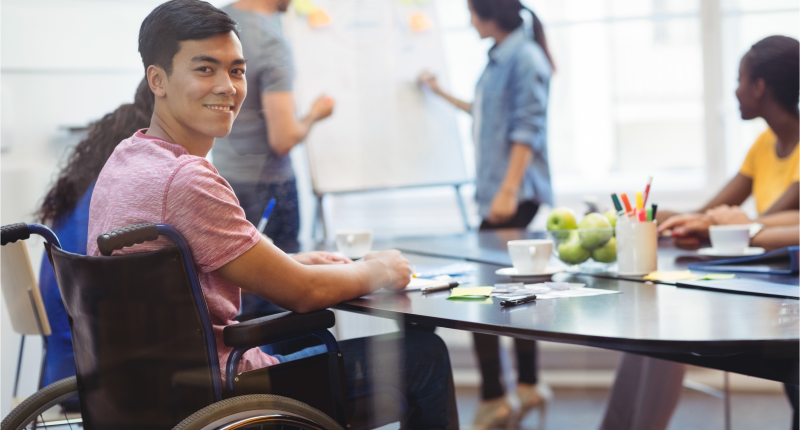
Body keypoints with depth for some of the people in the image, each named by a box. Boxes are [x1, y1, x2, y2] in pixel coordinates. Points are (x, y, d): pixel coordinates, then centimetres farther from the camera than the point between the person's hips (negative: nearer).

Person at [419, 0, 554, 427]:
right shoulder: (499, 59, 17)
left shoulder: (526, 58, -11)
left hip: (515, 193, -10)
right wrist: (443, 94, 44)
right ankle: (527, 387, 20)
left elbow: (527, 129, -17)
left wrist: (508, 191, -23)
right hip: (495, 190, 10)